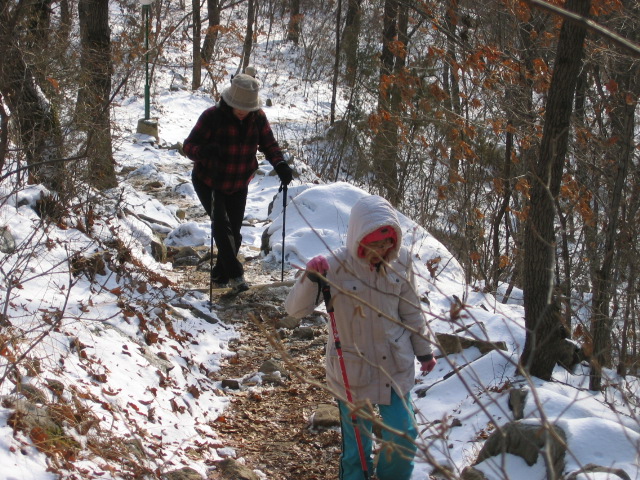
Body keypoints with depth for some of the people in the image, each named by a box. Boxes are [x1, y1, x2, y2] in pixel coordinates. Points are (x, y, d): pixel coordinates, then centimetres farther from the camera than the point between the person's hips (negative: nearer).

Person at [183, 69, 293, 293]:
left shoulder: (258, 118, -11)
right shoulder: (213, 116, -22)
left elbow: (269, 144, -1)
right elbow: (189, 145, -19)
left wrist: (280, 165, -21)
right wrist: (204, 151, -43)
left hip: (238, 185, 4)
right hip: (209, 182, -4)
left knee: (234, 231, 9)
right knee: (221, 225, -20)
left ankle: (220, 275, 27)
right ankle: (235, 274, -14)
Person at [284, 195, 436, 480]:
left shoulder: (401, 261, -8)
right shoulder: (335, 267, -19)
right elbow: (295, 309, -19)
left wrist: (423, 350, 16)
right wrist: (310, 278, -36)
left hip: (396, 367, 3)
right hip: (353, 370, -3)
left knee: (404, 435, 10)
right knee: (356, 443, 10)